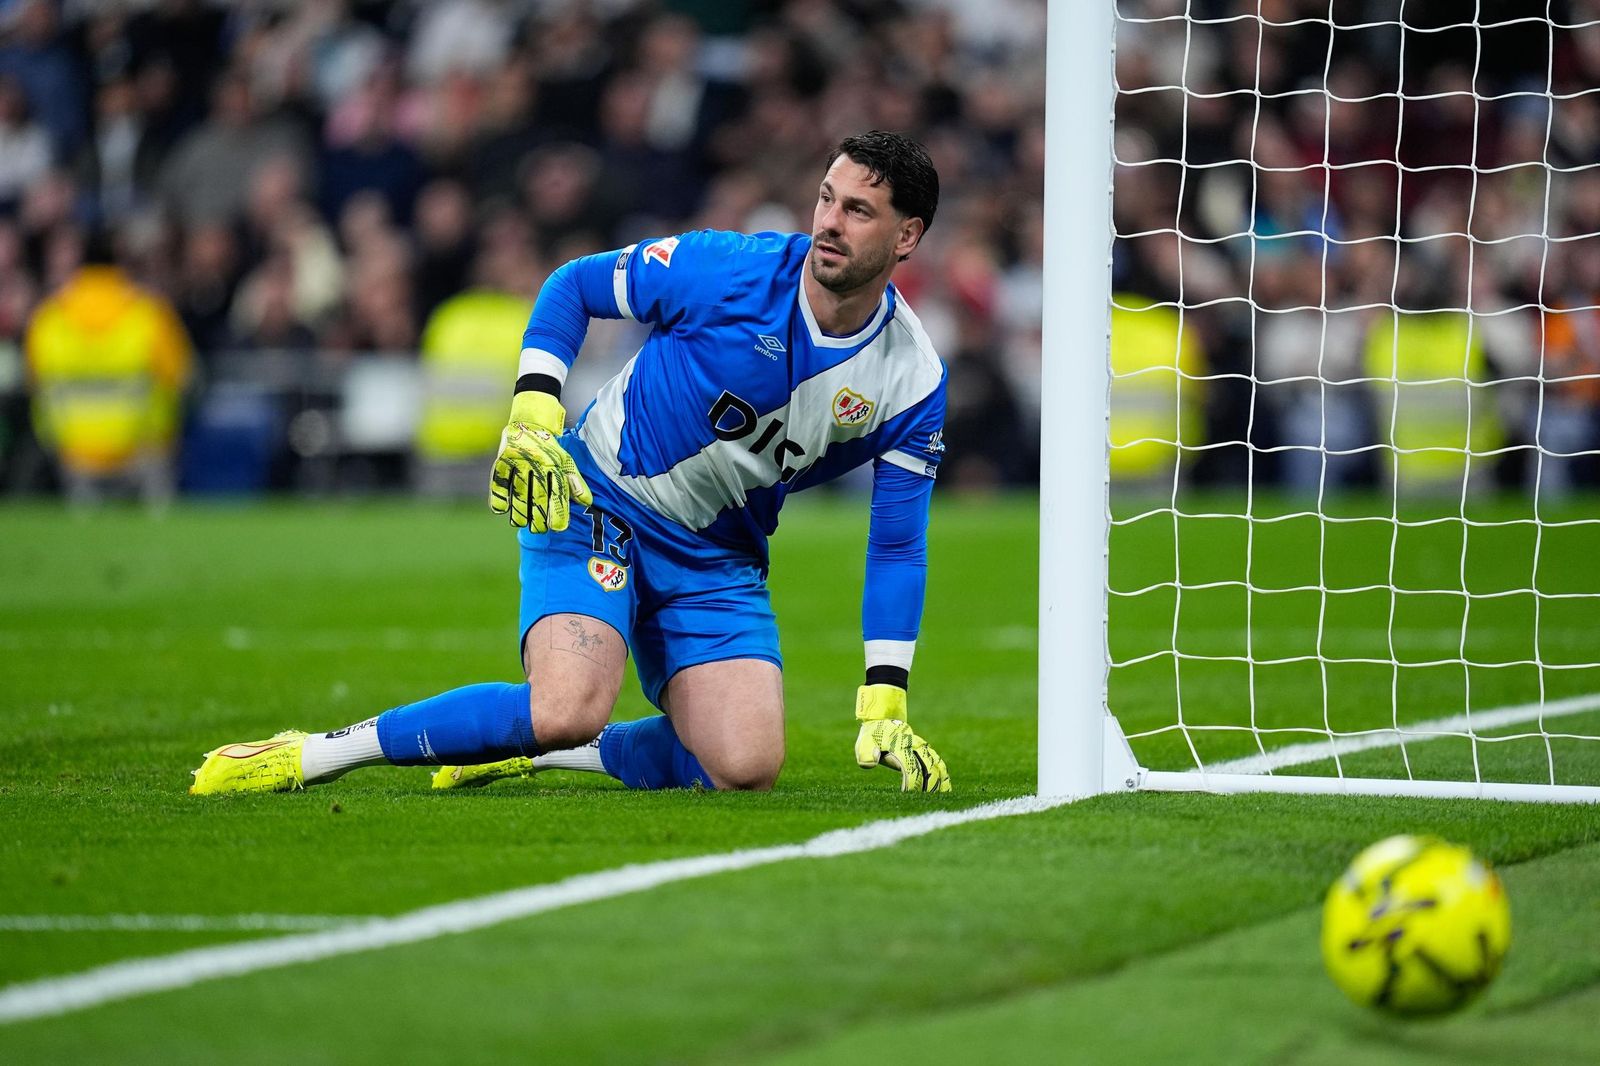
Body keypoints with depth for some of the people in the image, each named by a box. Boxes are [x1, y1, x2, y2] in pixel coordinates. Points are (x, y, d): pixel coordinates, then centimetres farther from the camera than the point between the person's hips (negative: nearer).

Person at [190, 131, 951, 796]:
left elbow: (898, 546, -1)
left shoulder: (912, 382, -9)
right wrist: (533, 414, -15)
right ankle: (314, 754, -16)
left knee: (745, 768, -19)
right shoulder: (727, 270, -17)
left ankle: (532, 749, 4)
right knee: (568, 710, -30)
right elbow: (573, 286, -2)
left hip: (717, 563, 4)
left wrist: (885, 705, -7)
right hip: (596, 502, -4)